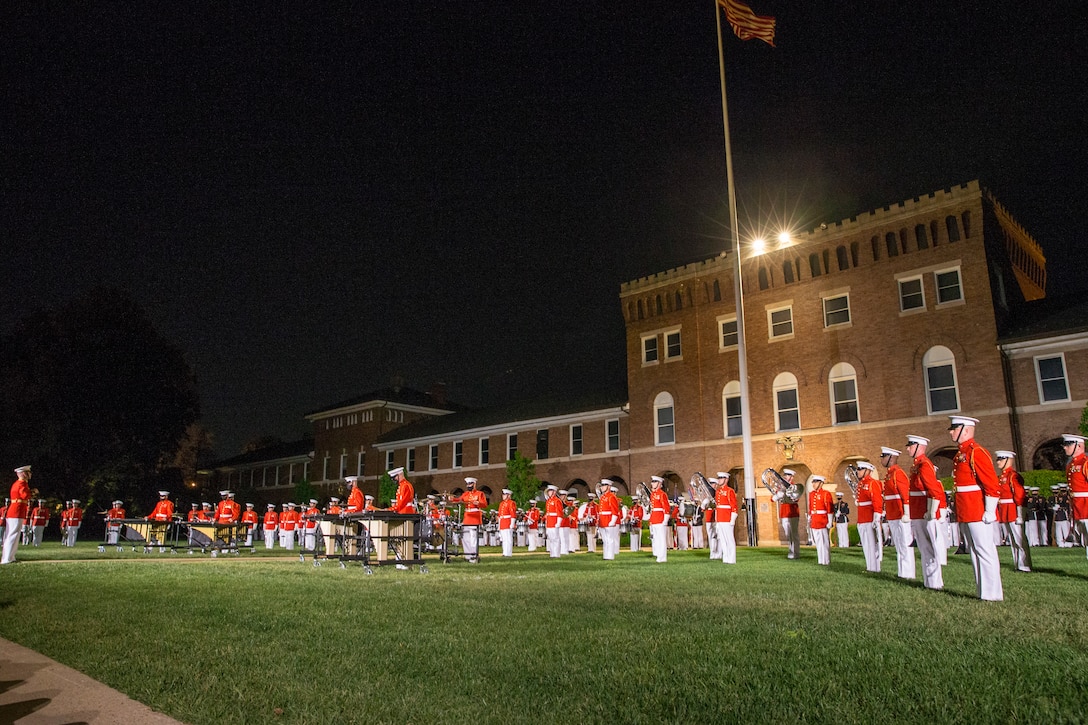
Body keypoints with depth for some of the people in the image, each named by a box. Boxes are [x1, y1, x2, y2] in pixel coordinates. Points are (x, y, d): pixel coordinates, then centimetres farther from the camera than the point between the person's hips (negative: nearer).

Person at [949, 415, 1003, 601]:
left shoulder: (976, 453, -14)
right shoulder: (960, 454, 15)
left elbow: (993, 486, -18)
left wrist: (989, 512, -19)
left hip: (979, 514, -10)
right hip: (965, 516, 10)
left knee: (985, 552, -3)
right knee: (974, 552, 13)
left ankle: (992, 594, 4)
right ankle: (982, 591, 21)